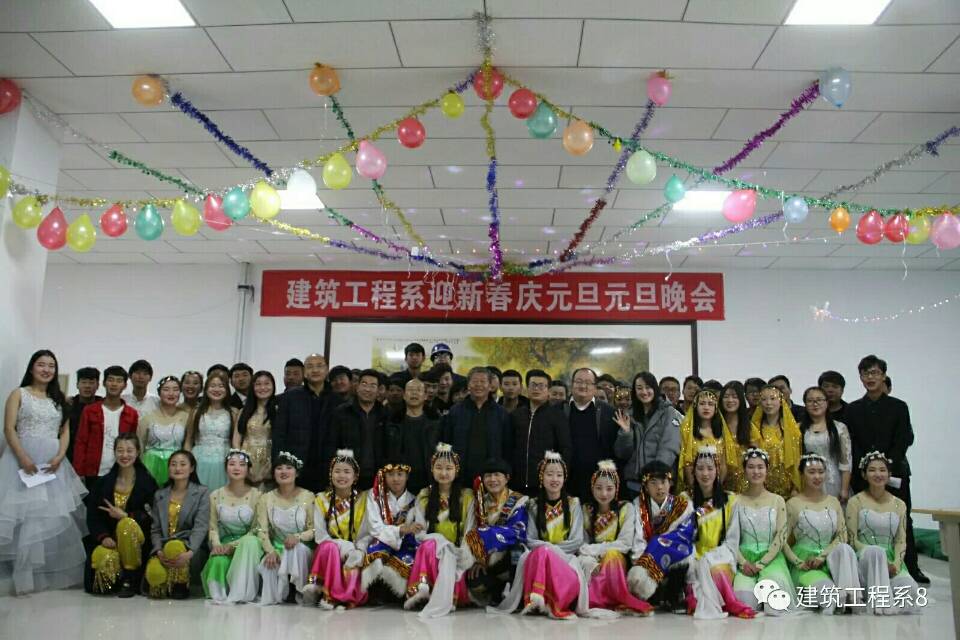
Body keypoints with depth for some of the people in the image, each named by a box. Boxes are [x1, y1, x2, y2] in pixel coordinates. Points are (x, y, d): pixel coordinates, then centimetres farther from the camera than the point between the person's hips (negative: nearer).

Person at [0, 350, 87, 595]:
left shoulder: (59, 399, 15)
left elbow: (65, 431, 10)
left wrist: (60, 456, -8)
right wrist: (23, 458, -17)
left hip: (53, 460, 4)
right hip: (23, 458, -3)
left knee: (57, 515, 2)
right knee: (23, 515, -8)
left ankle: (55, 573, 9)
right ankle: (22, 574, -2)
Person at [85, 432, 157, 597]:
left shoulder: (147, 482, 1)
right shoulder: (103, 482, 10)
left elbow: (151, 517, -5)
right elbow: (92, 516, 4)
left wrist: (124, 515, -18)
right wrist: (103, 536, -13)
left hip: (136, 540, -2)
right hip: (109, 539, 2)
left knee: (127, 524, -34)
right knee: (102, 558, -30)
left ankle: (131, 580, -21)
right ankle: (117, 580, 8)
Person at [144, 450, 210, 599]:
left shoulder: (202, 493, 3)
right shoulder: (160, 495, 15)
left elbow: (201, 527, -8)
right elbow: (155, 529, 9)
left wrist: (189, 553, -24)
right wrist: (159, 551, -12)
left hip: (190, 547, -2)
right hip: (164, 546, 2)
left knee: (175, 547, -37)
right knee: (154, 573, -30)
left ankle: (182, 585, -8)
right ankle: (166, 587, 7)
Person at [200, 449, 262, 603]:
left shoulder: (256, 495, -4)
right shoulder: (216, 495, 6)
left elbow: (256, 529, -6)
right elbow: (213, 527, 6)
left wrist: (234, 545, -17)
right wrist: (217, 544, -15)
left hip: (247, 543, -1)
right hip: (225, 543, 1)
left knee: (249, 542, -38)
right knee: (218, 561, -34)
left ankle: (241, 593, -29)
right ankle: (220, 593, -8)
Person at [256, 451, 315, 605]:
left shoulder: (308, 496, -3)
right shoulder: (266, 498, 4)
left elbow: (314, 529, -6)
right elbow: (262, 530, -5)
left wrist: (298, 537, -28)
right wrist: (271, 551, -23)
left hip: (301, 549, -1)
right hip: (277, 548, 1)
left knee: (298, 548, -37)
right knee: (268, 565, -32)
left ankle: (297, 592, -17)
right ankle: (274, 596, -3)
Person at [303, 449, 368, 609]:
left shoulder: (363, 500, 1)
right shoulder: (321, 500, 3)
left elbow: (366, 535, -4)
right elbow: (320, 536, -5)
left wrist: (356, 551, -26)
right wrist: (343, 546, -22)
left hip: (354, 553, -1)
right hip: (327, 551, 1)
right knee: (330, 547, -34)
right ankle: (332, 594, -29)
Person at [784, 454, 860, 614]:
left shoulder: (834, 502, 13)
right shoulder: (793, 504, 2)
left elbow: (842, 536, 2)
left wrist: (822, 556, -13)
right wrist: (798, 562, -15)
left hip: (829, 561, 4)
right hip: (805, 565, -4)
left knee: (844, 548, -32)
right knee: (824, 587, -38)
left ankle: (847, 596, -37)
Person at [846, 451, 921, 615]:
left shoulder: (899, 504, 14)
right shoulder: (856, 501, 3)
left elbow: (901, 541, 8)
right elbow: (853, 539, -3)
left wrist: (896, 564, -12)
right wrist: (879, 561, -16)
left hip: (891, 562, 3)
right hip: (864, 560, -2)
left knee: (910, 589, -31)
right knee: (875, 551, -39)